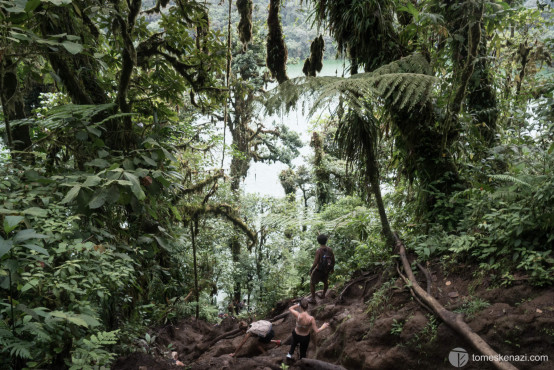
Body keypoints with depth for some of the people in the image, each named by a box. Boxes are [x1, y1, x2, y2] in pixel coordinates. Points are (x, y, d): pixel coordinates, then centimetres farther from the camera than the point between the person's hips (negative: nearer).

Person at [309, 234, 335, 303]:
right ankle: (323, 295, 45)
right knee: (326, 281, 31)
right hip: (326, 270, 4)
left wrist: (311, 270, -9)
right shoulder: (330, 250, -12)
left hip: (318, 270, -4)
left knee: (312, 283, 15)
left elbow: (315, 263, -24)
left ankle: (313, 298, 19)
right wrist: (332, 268, 15)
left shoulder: (318, 251, -26)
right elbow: (333, 261, -2)